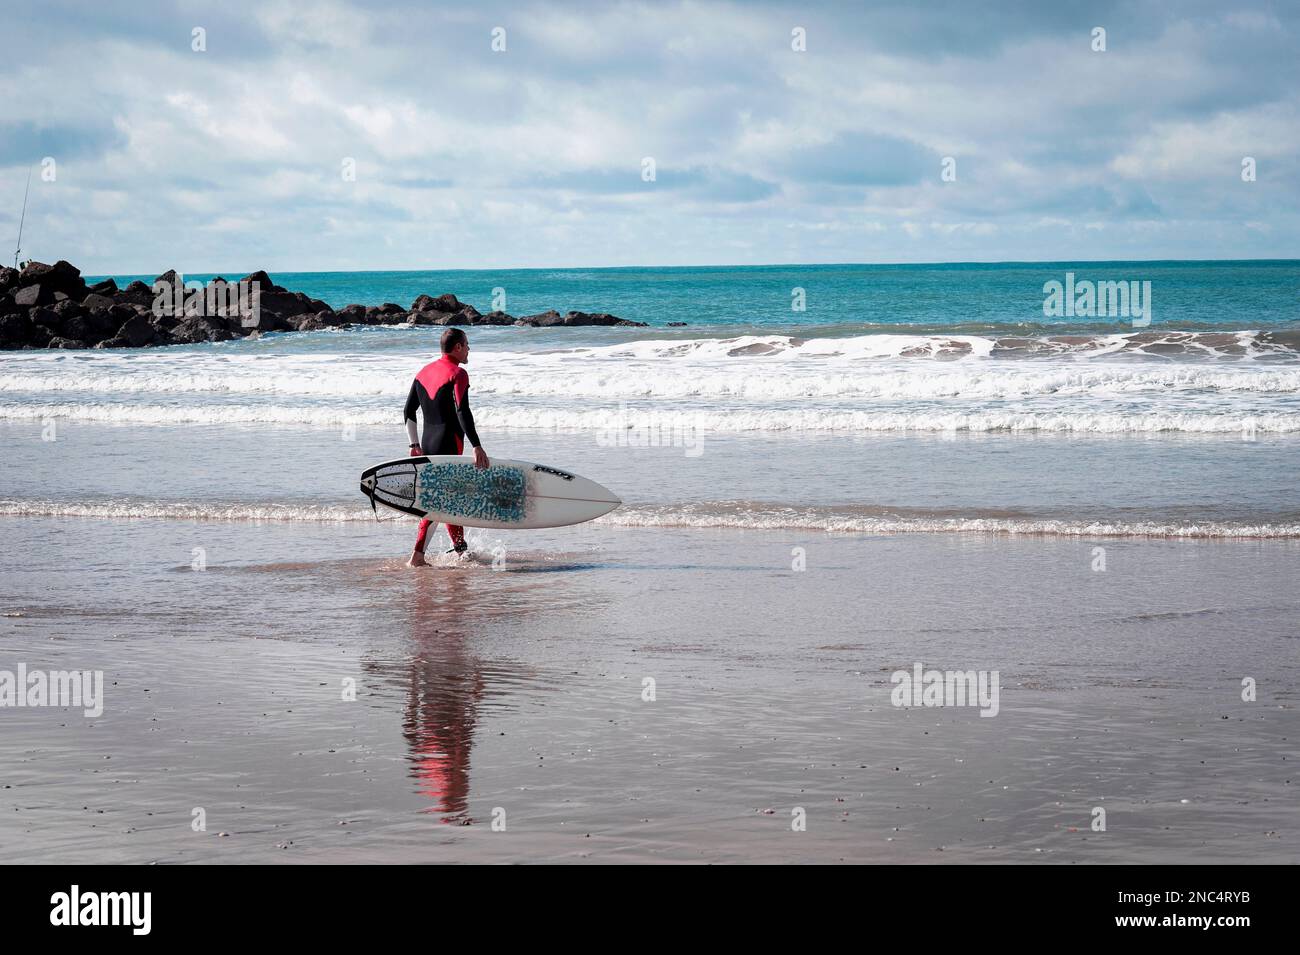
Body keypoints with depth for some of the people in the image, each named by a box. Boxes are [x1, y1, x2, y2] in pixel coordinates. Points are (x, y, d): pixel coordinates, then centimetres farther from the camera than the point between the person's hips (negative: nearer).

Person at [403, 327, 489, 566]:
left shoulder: (424, 372, 14)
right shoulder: (457, 373, -10)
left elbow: (409, 411, 15)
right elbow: (462, 412, -20)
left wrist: (415, 444, 20)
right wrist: (477, 447, -22)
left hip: (428, 445, 8)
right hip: (449, 445, -8)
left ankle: (460, 549, 27)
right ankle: (417, 554, -15)